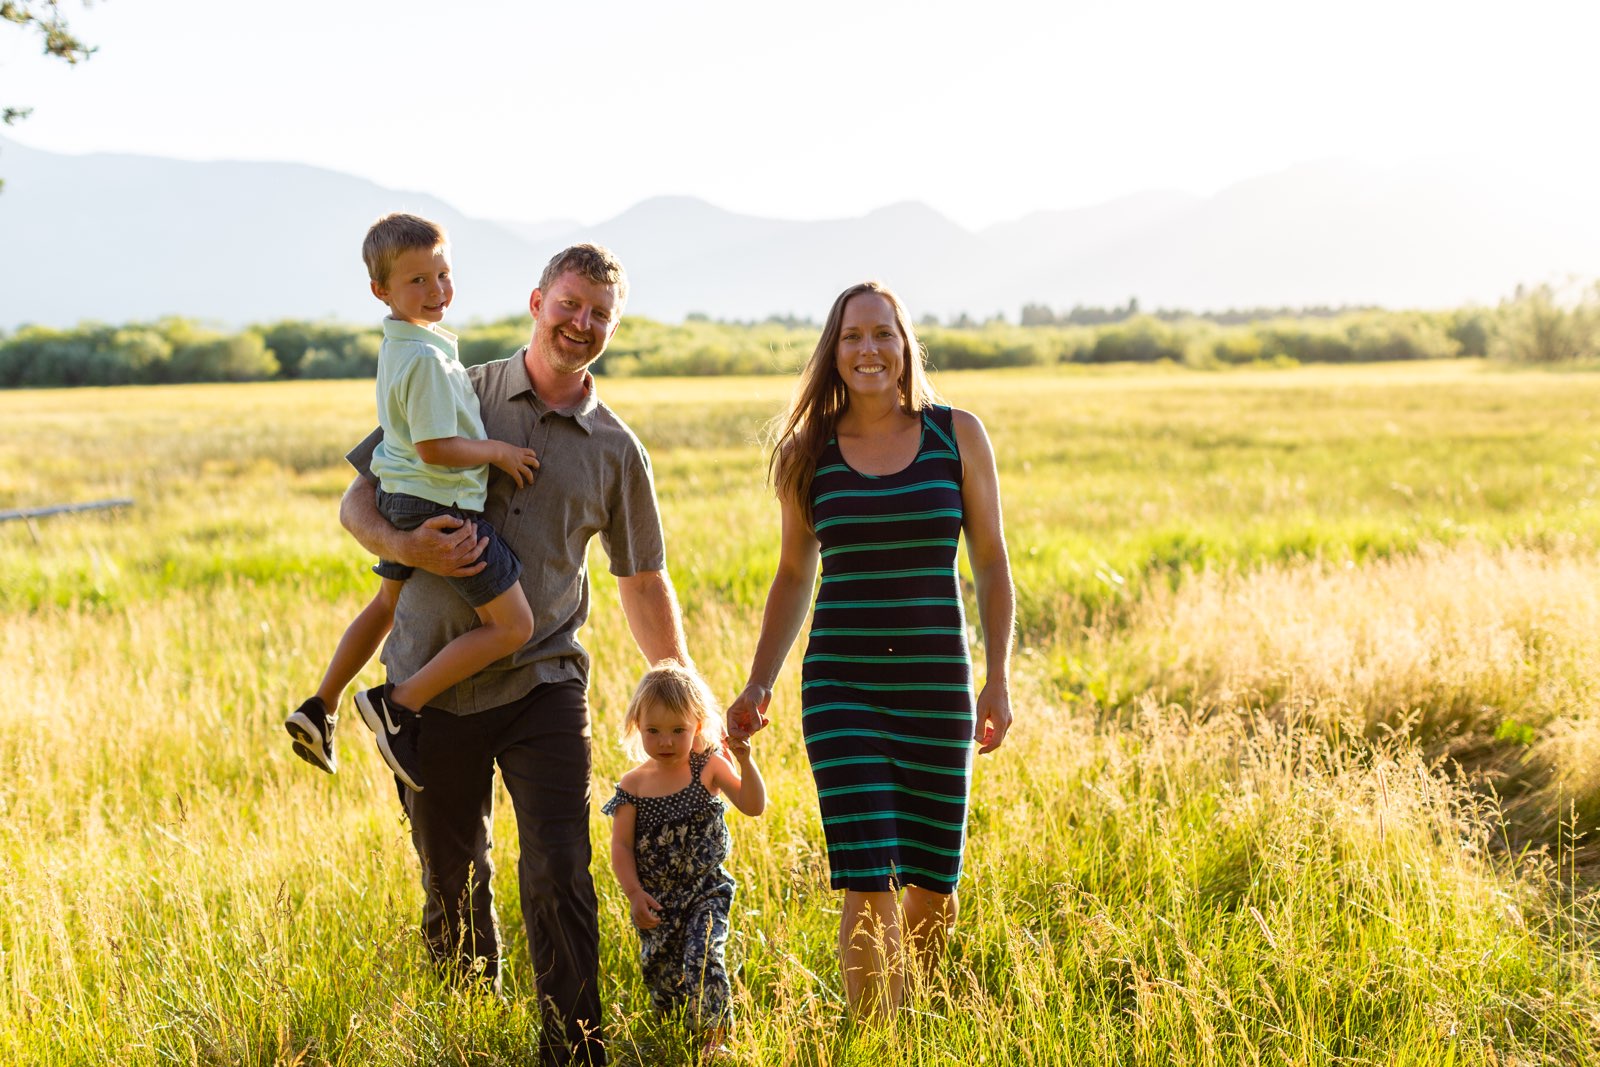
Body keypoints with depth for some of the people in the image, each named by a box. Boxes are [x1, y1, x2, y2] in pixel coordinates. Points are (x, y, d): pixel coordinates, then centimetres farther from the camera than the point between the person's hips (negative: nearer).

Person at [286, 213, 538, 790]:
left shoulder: (399, 343, 9)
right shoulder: (426, 357, -22)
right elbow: (435, 448, -25)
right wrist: (497, 451, -11)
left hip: (402, 501, 10)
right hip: (445, 505, -10)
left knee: (387, 603, 30)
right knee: (511, 625, -5)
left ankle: (319, 709, 31)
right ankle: (398, 705, -6)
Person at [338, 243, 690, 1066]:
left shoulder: (617, 452, 4)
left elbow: (644, 583, 14)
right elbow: (357, 503, 3)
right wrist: (405, 546, -19)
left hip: (542, 683, 0)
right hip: (433, 685, 0)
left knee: (559, 876, -11)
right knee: (451, 874, 13)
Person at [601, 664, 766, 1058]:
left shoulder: (709, 768, -6)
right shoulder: (633, 786, -4)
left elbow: (753, 806, -16)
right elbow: (621, 846, -3)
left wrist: (745, 762, -30)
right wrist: (635, 894, -13)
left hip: (705, 891, -2)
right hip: (655, 902, 2)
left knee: (703, 958, -22)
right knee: (662, 979, 11)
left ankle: (717, 1037, -9)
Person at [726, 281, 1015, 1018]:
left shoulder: (956, 435, 2)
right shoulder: (808, 452, 4)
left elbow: (991, 563, 6)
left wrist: (998, 678, 0)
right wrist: (758, 684, 5)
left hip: (937, 686, 1)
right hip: (841, 687, 0)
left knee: (933, 886, 8)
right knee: (867, 887, -9)